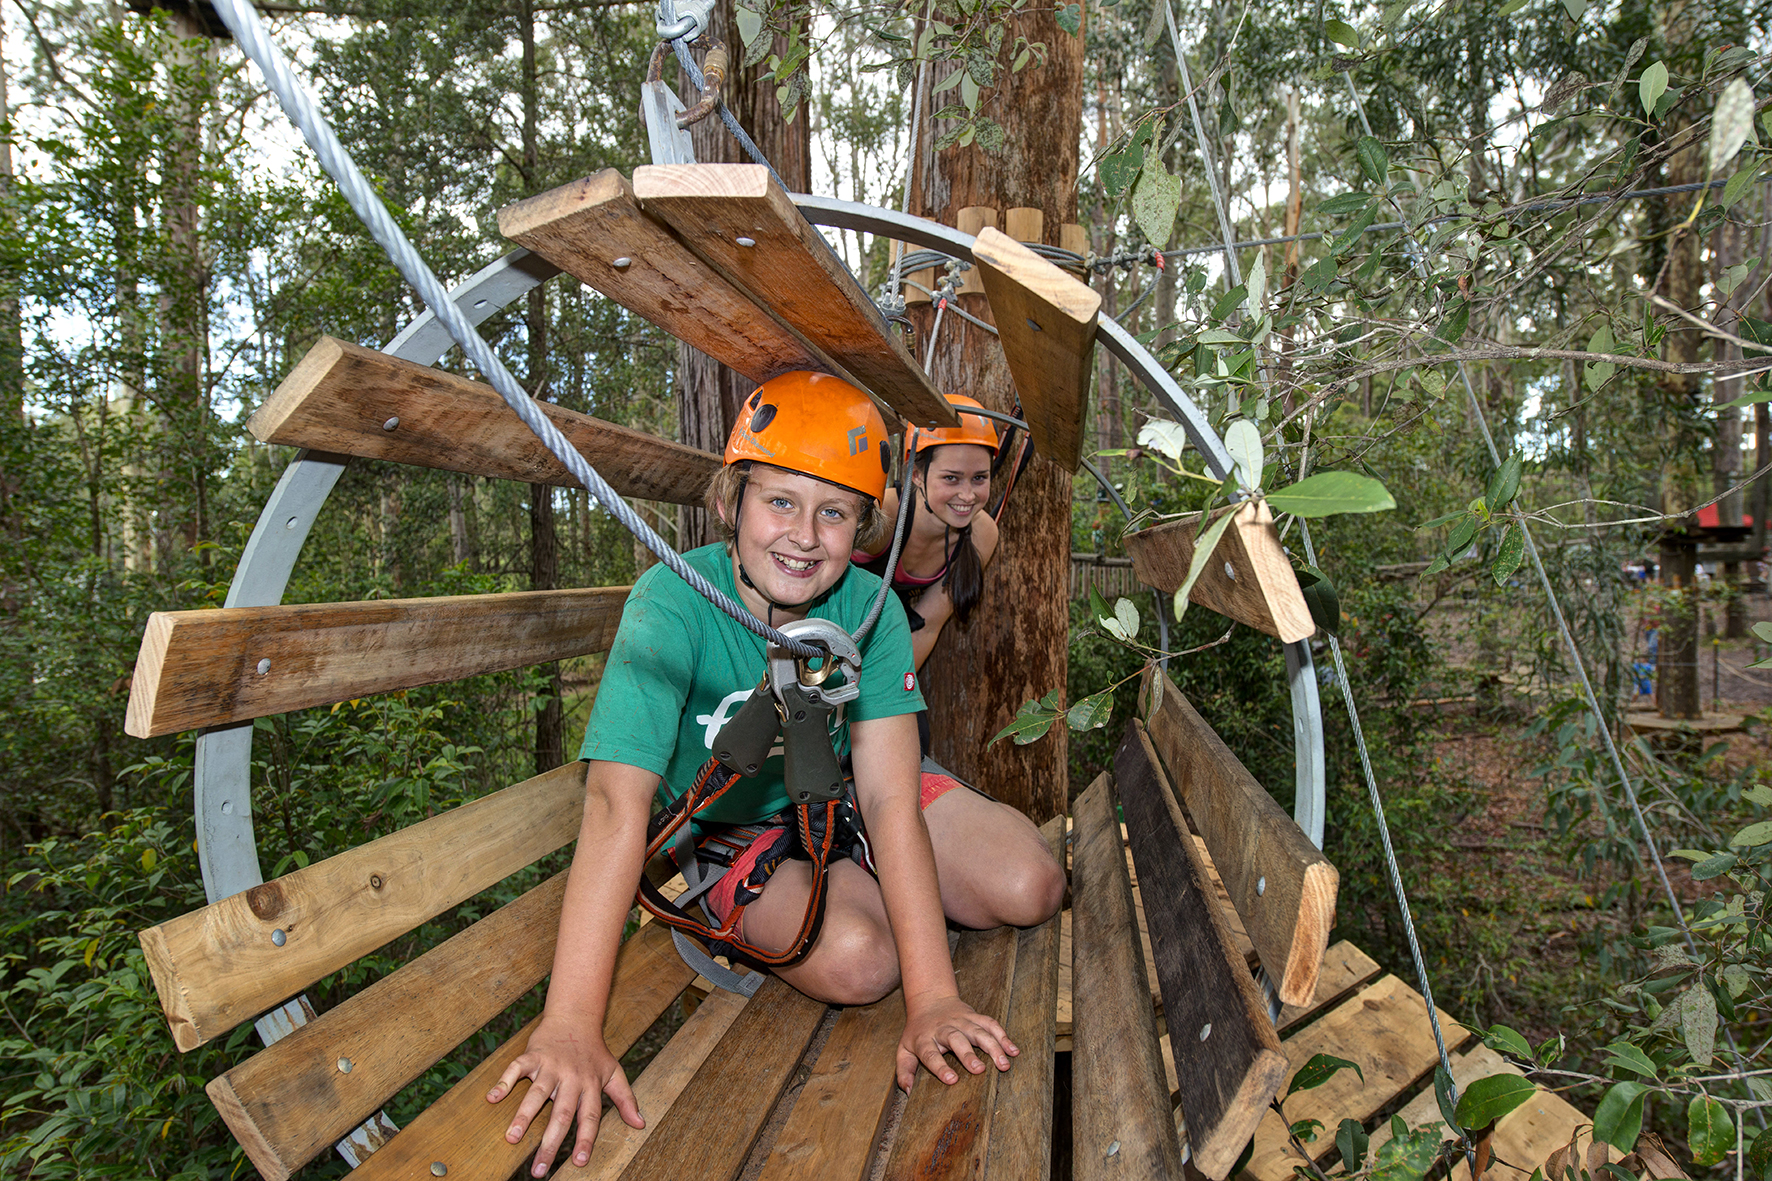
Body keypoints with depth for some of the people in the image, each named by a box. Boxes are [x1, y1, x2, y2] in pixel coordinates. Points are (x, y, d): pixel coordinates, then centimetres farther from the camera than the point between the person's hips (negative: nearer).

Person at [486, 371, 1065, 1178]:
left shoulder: (868, 608, -23)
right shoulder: (672, 606, -31)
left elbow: (889, 797, -28)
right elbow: (617, 804, -41)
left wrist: (932, 998, -34)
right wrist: (570, 1026, -47)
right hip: (723, 819, -3)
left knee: (1031, 890, -11)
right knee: (855, 960, -28)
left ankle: (895, 892, 18)